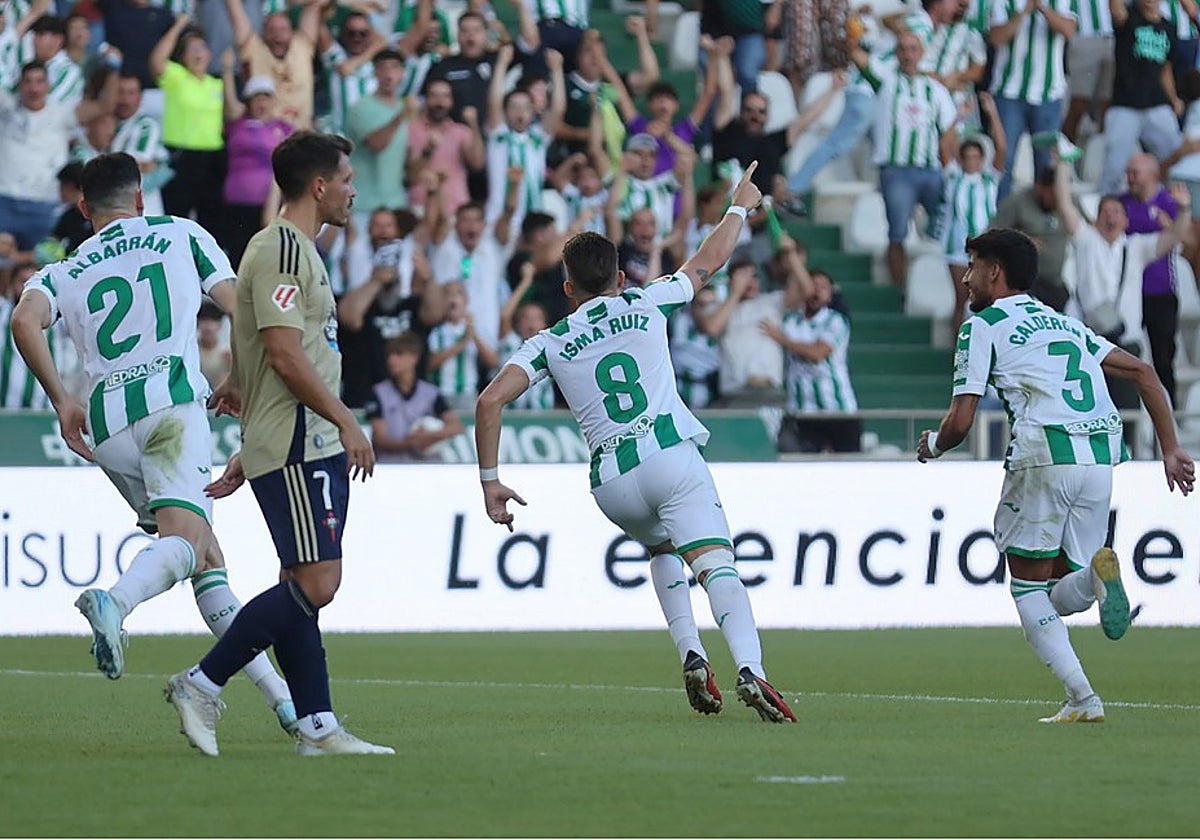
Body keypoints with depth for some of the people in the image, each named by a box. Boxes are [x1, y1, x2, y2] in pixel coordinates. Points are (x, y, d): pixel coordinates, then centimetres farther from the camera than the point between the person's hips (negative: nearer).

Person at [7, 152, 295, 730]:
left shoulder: (62, 273, 21)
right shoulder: (182, 236, 20)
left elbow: (25, 321, -1)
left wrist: (60, 400, 1)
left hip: (105, 422, 4)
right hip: (170, 396, -4)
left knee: (207, 554, 12)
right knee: (184, 539, -20)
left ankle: (274, 690, 8)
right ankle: (116, 602, -52)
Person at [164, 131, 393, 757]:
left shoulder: (296, 249, 20)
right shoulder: (281, 249, -12)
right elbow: (285, 354, -20)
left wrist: (248, 456, 23)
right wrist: (345, 421, -15)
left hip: (309, 444, 11)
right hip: (297, 446, -11)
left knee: (306, 586, 7)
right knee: (315, 582, -14)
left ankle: (317, 727, 6)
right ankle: (200, 686, -10)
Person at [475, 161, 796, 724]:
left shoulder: (551, 343, 14)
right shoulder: (645, 304, 12)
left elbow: (490, 401, 2)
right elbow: (707, 263, 27)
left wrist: (490, 480, 8)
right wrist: (740, 207, 43)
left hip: (612, 482, 2)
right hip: (670, 453, -2)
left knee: (661, 547, 31)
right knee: (716, 566, -14)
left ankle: (690, 654, 11)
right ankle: (749, 670, -38)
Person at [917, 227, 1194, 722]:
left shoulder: (983, 327, 7)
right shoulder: (1065, 323, 27)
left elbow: (960, 422, 0)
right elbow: (1142, 372, 21)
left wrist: (932, 446, 23)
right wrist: (1170, 450, 18)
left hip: (1045, 454, -6)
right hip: (1101, 458, 6)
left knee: (1028, 587, 8)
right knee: (1061, 597, 15)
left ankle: (1082, 699, -8)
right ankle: (1095, 573, -21)